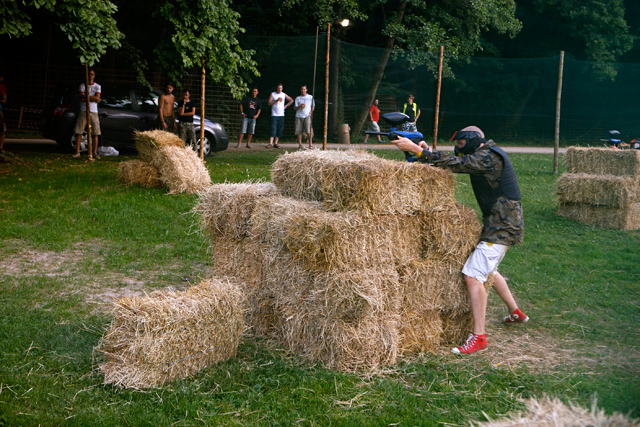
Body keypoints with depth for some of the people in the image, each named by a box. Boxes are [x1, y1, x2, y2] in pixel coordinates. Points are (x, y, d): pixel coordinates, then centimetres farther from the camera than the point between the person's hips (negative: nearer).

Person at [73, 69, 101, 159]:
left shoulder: (97, 86, 10)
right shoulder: (82, 86, 10)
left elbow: (97, 98, -5)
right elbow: (81, 98, -4)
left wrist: (86, 96, -8)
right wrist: (93, 98, -7)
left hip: (93, 112, 0)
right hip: (83, 111, 0)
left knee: (95, 133, -3)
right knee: (79, 132, -3)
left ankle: (95, 153, 1)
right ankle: (77, 152, 1)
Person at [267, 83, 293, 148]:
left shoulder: (284, 95, 9)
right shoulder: (272, 94, 2)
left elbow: (291, 100, 18)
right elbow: (269, 103, -8)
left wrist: (286, 106, 8)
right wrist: (277, 100, -20)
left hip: (281, 115, 3)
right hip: (274, 114, -3)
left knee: (280, 130, 2)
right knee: (273, 129, -12)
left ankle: (275, 143, 8)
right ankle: (271, 143, -15)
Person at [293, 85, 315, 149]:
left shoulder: (310, 97, 13)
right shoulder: (298, 98, 15)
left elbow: (313, 106, 17)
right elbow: (295, 108, 11)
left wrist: (311, 111, -1)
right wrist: (300, 106, -9)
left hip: (307, 116, -2)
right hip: (299, 116, 2)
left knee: (308, 131, -15)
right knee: (298, 131, -3)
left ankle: (310, 144, -11)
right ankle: (300, 144, 4)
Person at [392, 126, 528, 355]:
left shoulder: (487, 157, -19)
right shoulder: (485, 156, 12)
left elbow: (453, 164, -25)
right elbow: (456, 163, 10)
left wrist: (415, 148, -21)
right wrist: (427, 152, -6)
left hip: (502, 226, -11)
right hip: (501, 223, 11)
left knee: (473, 275, -17)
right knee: (487, 269, 28)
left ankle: (479, 336, -16)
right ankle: (516, 313, 43)